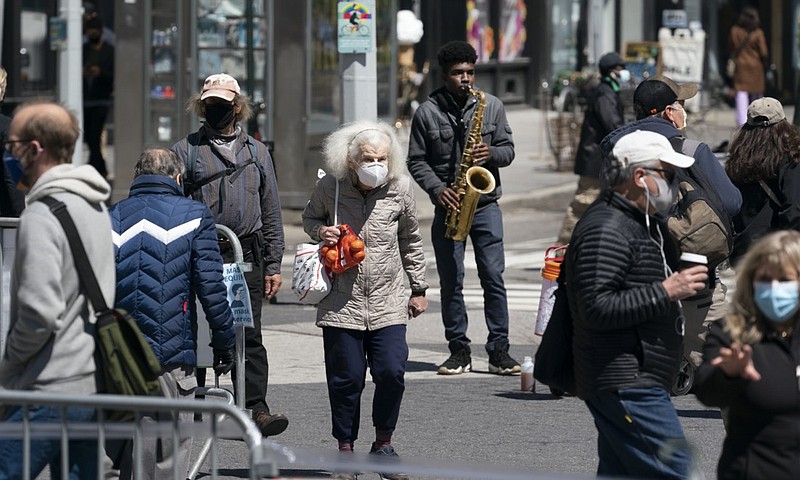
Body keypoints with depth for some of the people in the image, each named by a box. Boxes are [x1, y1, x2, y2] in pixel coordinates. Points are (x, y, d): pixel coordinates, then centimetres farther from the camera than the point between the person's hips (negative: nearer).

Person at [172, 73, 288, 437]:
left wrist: (273, 265, 10)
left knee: (249, 338, -3)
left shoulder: (256, 152, 15)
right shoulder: (186, 150, 7)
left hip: (247, 259, 1)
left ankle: (256, 409, -7)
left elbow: (271, 212, 16)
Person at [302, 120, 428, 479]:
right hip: (341, 304, -1)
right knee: (346, 378, 0)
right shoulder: (330, 188, -4)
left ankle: (383, 443, 12)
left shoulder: (400, 191, 0)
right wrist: (321, 231, -8)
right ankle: (345, 448, 15)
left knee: (391, 372, -8)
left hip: (387, 304, 1)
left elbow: (410, 241, 13)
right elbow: (309, 218, 15)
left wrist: (419, 289, 15)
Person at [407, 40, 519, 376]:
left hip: (485, 204, 0)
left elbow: (508, 149, 8)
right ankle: (459, 351, 10)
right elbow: (416, 161, 3)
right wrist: (437, 189, -11)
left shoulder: (491, 106, 4)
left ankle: (499, 351, 1)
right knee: (450, 282, 3)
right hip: (448, 206, 0)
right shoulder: (427, 112, 0)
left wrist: (491, 153, -14)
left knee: (493, 278, -4)